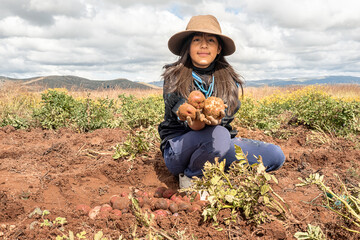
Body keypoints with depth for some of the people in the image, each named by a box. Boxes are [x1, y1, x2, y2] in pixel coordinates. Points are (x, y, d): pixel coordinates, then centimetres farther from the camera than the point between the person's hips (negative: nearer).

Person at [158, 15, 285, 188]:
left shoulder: (229, 79, 0)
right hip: (178, 150, -3)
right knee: (218, 135, -37)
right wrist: (194, 120, -46)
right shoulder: (173, 78, -7)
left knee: (276, 156, -12)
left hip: (220, 144, 4)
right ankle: (190, 176, -9)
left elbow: (226, 115, -15)